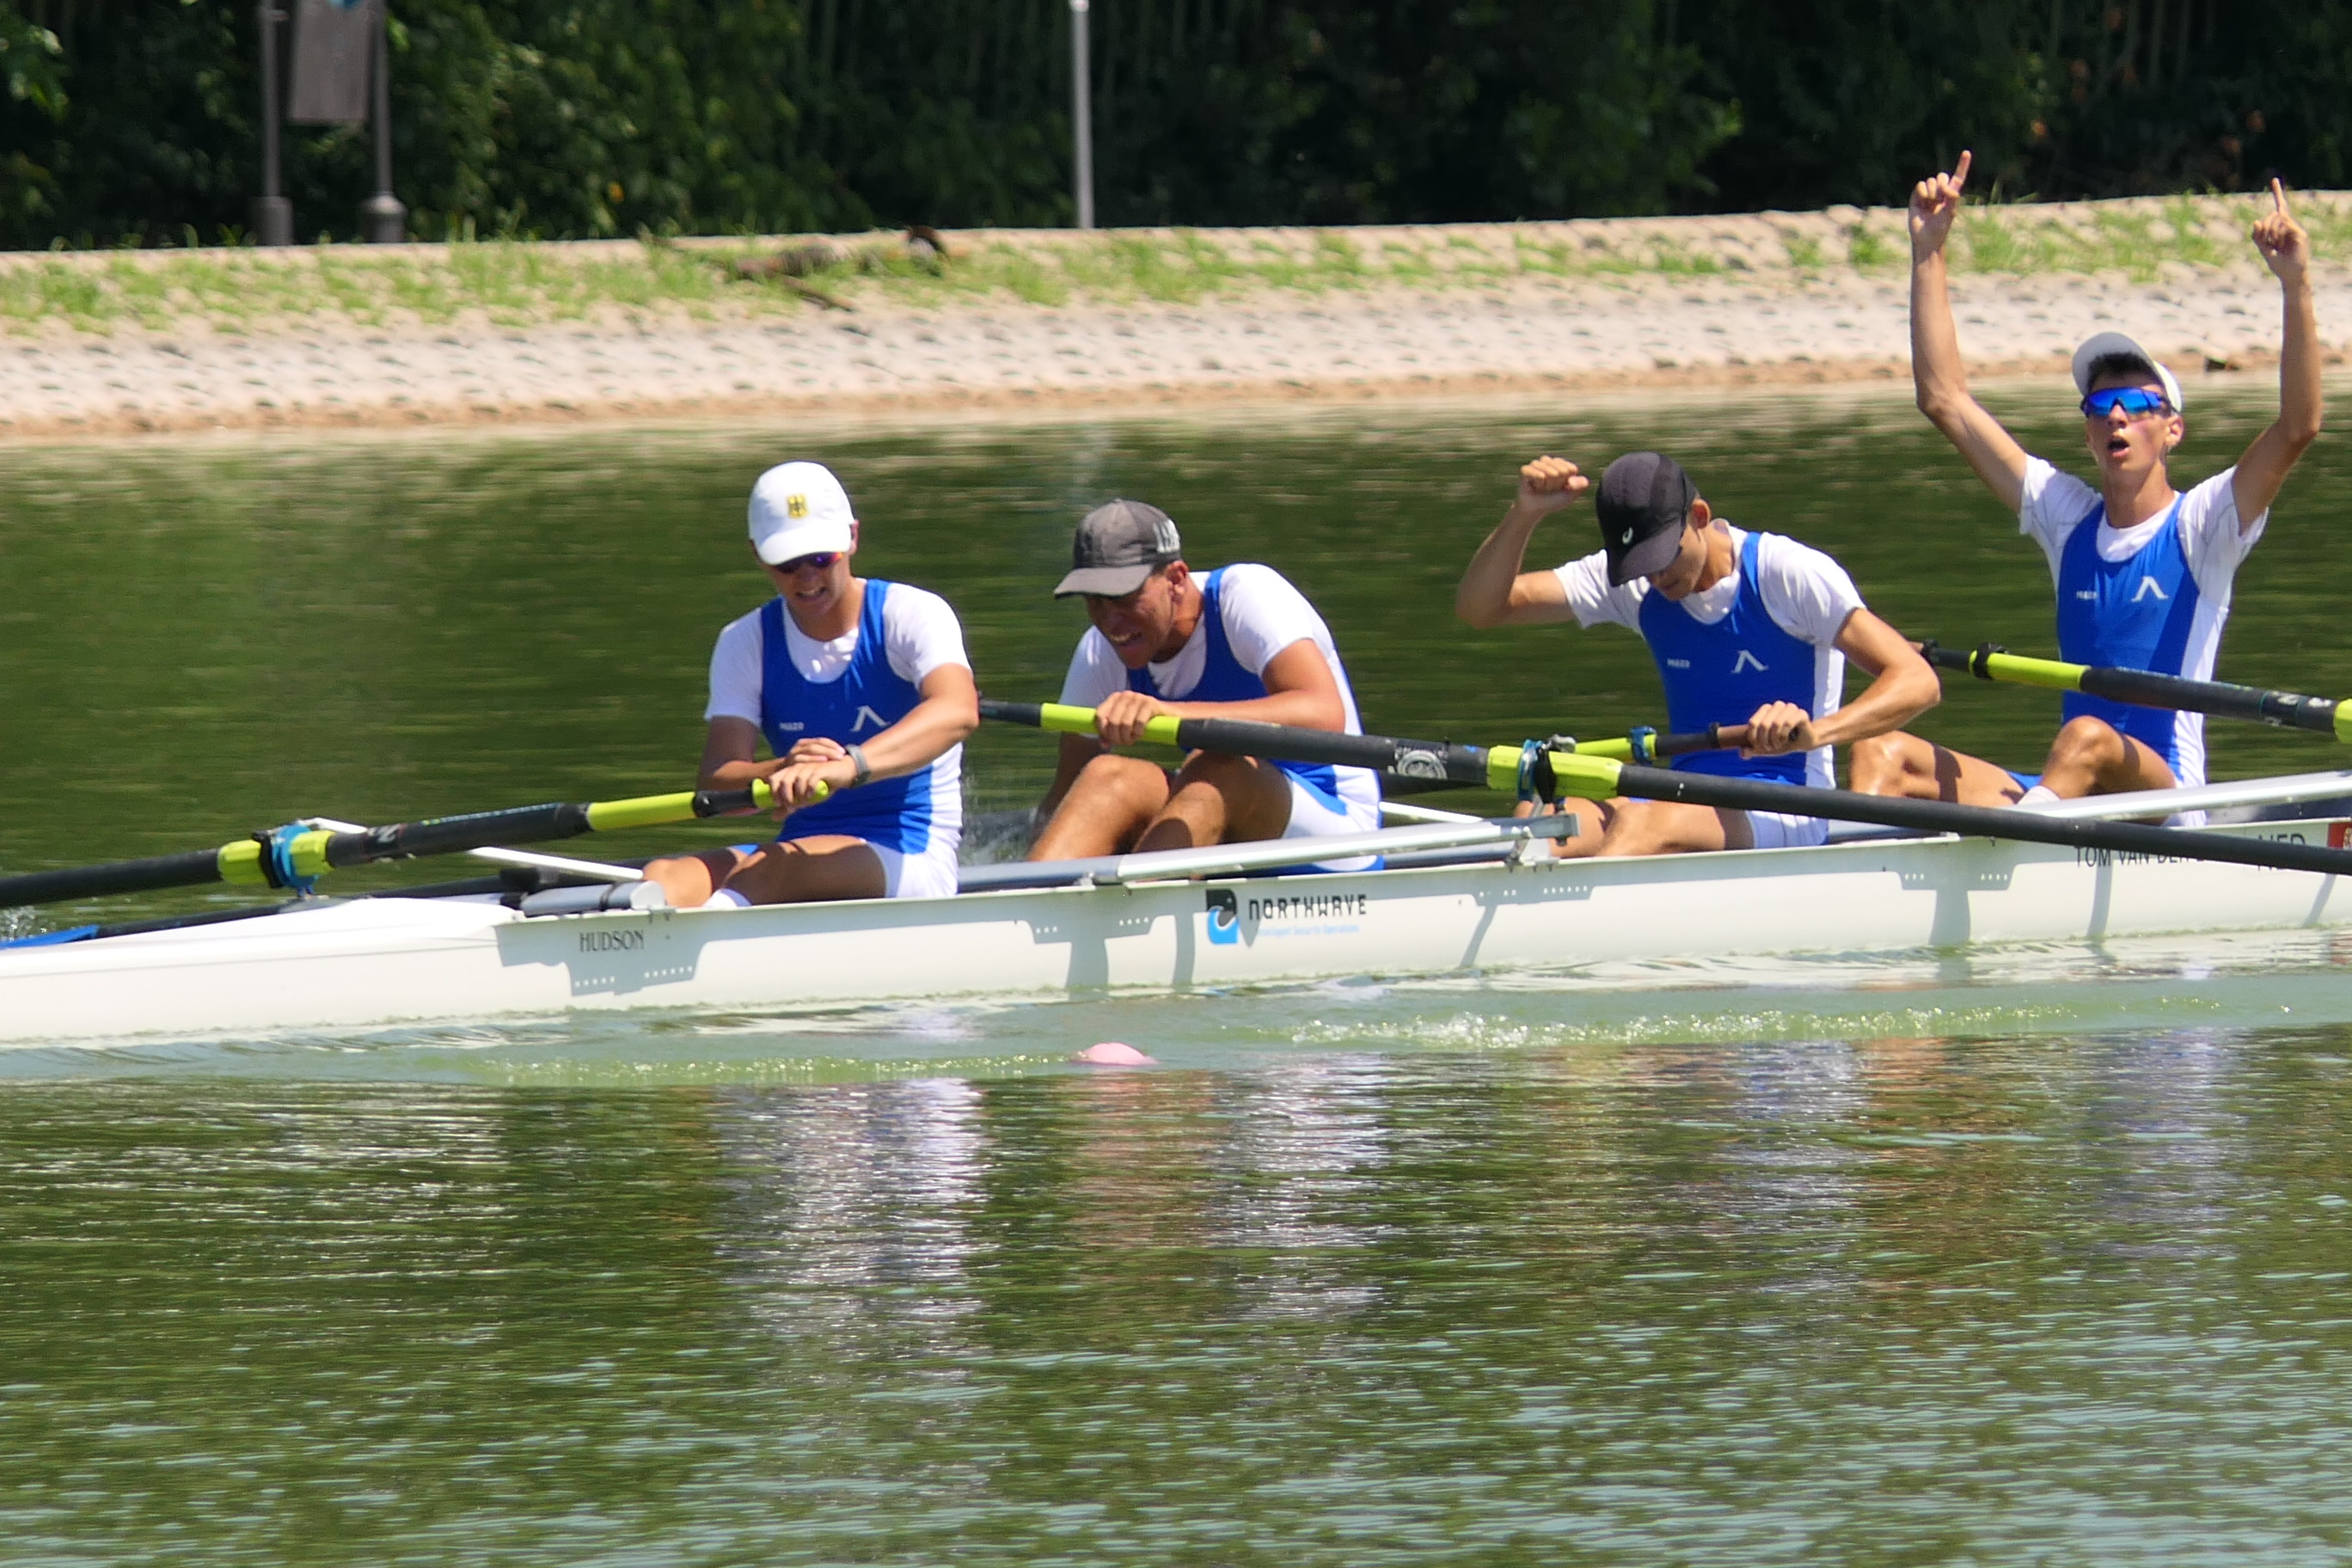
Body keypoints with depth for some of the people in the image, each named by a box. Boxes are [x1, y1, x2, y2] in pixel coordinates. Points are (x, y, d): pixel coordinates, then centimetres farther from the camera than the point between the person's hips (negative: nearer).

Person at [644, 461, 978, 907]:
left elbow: (958, 711, -27)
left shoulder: (912, 615, -5)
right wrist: (784, 771, -31)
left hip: (911, 862, -4)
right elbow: (717, 779, -5)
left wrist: (849, 767, -45)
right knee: (667, 878, -26)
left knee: (771, 868, -36)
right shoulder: (746, 643, 7)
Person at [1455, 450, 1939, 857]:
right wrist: (1525, 515, -12)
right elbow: (1478, 607, 6)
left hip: (1782, 810, -6)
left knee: (1646, 823, -37)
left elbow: (1917, 682, -16)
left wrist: (1815, 732, -34)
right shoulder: (1634, 585, 7)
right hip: (1685, 797, 6)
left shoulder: (1789, 574, -8)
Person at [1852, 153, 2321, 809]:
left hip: (2167, 793, -6)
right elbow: (1945, 399, 16)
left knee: (2087, 740, -39)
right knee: (1885, 755, -15)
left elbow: (2298, 427, -14)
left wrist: (2296, 287, -23)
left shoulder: (2198, 527, 2)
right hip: (2063, 798, 6)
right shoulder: (2067, 517, 16)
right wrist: (1927, 252, 11)